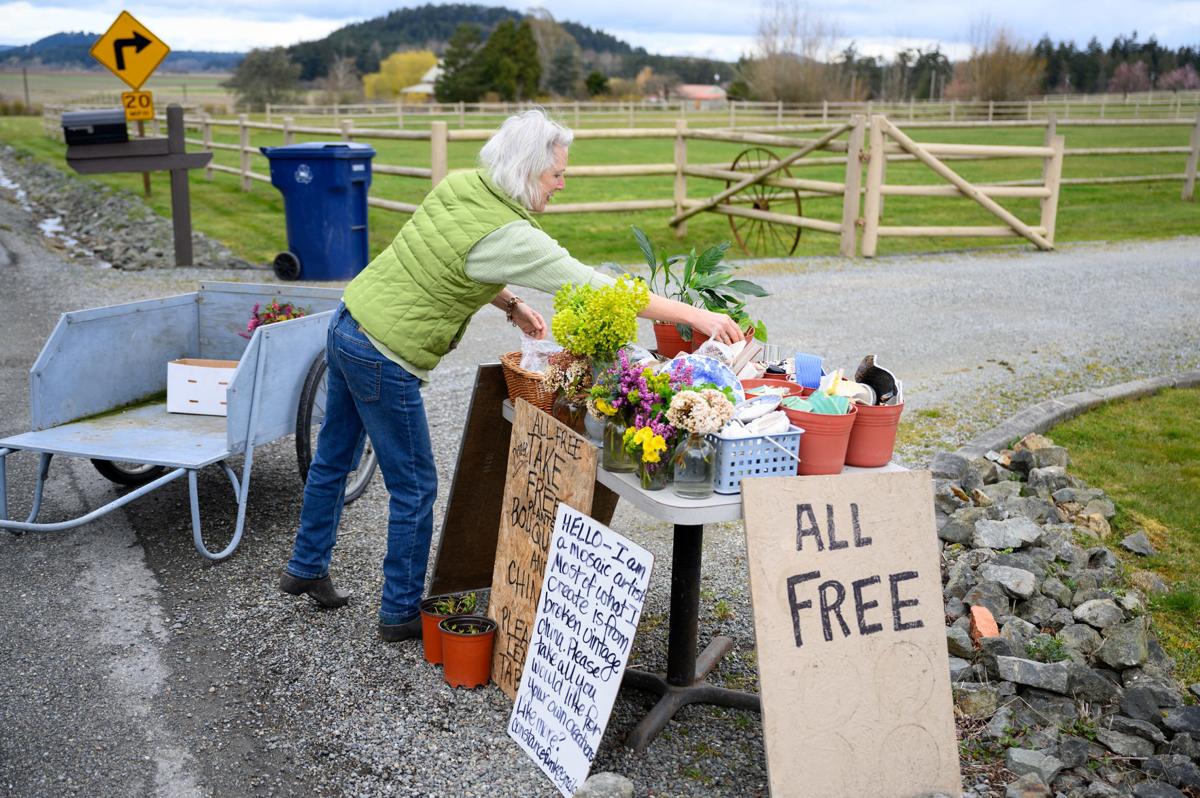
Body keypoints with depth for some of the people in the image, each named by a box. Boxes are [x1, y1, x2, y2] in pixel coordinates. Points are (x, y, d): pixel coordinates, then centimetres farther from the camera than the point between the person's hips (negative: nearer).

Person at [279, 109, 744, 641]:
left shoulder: (460, 185, 1)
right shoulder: (509, 236, -24)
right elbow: (592, 287, -24)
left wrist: (510, 304, 4)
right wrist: (694, 315, -21)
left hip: (348, 324, 9)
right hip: (384, 358, -9)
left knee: (333, 458, 23)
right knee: (415, 487, 6)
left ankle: (306, 568, 42)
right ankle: (401, 613, 21)